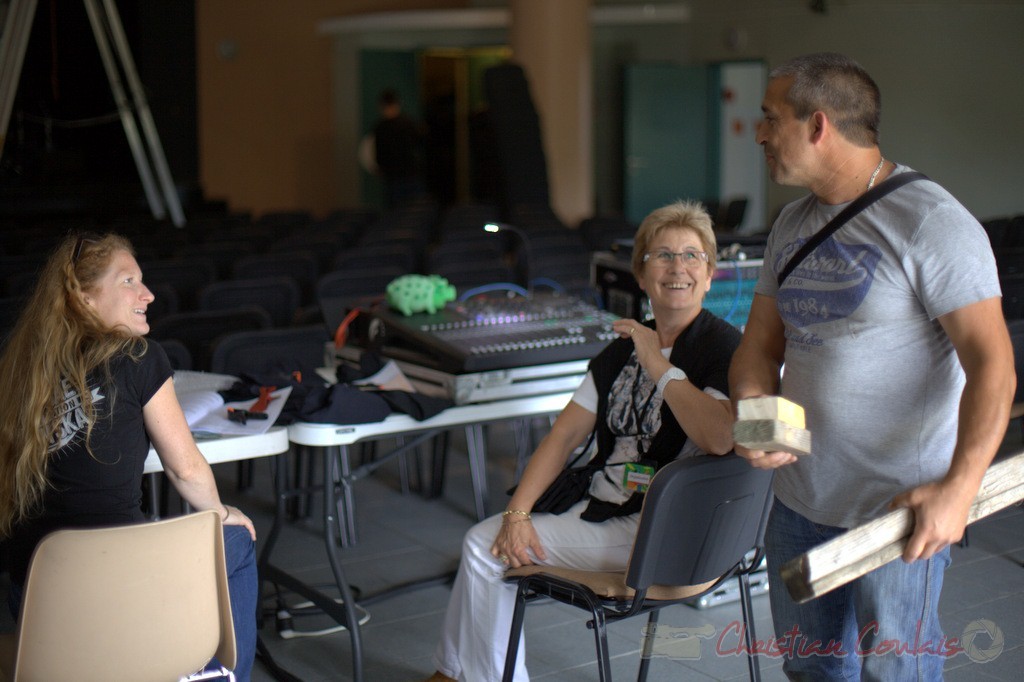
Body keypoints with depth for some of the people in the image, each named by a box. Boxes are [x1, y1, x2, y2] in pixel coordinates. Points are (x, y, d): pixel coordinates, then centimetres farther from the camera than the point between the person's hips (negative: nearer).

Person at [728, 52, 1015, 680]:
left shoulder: (932, 222, -15)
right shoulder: (793, 225, 10)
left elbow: (992, 364, -20)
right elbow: (761, 345, 13)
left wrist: (959, 486, -31)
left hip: (901, 511, -7)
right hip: (799, 501, 7)